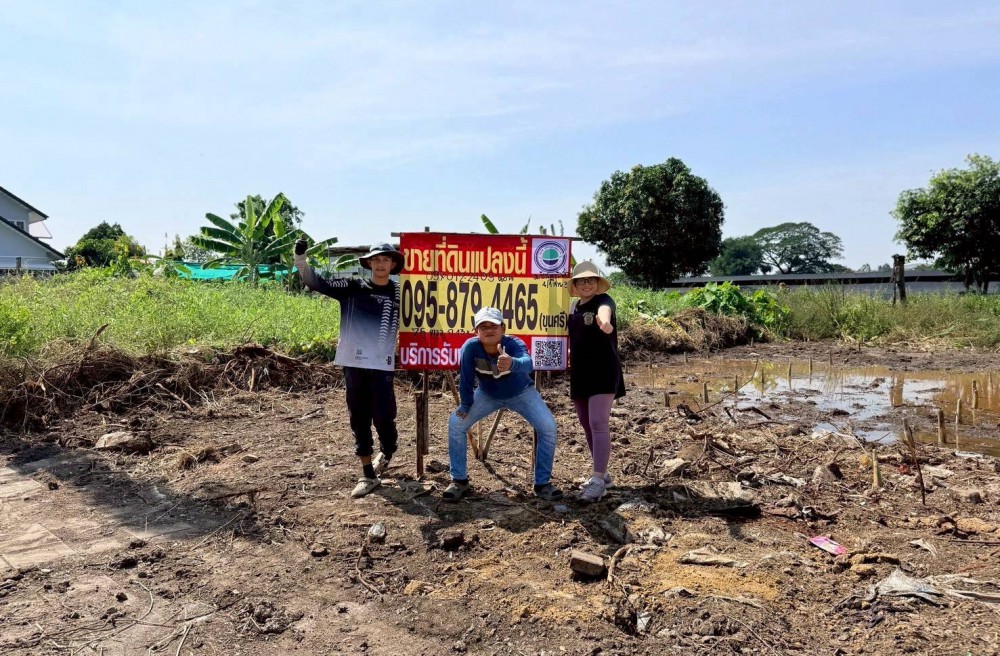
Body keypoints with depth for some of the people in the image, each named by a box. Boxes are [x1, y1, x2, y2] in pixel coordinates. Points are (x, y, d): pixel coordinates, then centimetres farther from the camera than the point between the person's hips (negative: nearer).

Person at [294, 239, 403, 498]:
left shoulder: (398, 292, 5)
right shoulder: (352, 286, 4)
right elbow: (317, 283, -4)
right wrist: (301, 259, -16)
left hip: (382, 365, -1)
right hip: (353, 363, 1)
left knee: (383, 417, -2)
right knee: (359, 420, 6)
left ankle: (387, 452, 32)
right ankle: (368, 475, 16)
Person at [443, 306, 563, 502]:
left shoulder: (515, 344, -38)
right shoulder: (470, 347, -32)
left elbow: (527, 364, -60)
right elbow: (466, 378, -20)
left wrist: (512, 364, -81)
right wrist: (465, 405, -12)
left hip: (521, 393, -1)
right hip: (486, 394, 2)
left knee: (548, 426, -18)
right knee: (456, 423, -11)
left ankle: (542, 483, 0)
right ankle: (459, 480, 6)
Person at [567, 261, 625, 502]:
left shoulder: (603, 300, -11)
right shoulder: (573, 306, 10)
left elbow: (605, 310, -38)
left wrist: (604, 321, -60)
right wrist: (569, 352, 13)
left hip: (603, 371, -8)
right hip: (580, 372, 8)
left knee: (598, 423, -15)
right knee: (586, 424, 13)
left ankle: (598, 480, -14)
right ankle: (602, 473, 26)